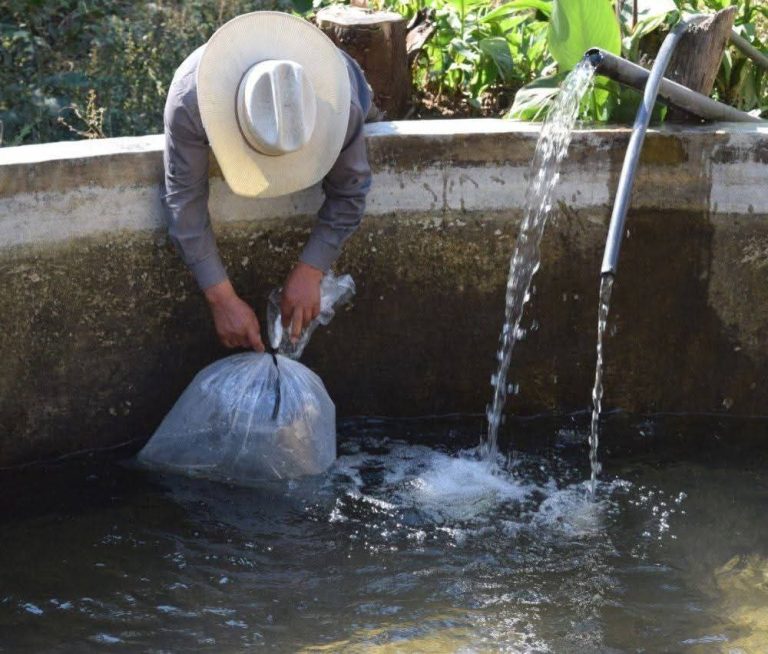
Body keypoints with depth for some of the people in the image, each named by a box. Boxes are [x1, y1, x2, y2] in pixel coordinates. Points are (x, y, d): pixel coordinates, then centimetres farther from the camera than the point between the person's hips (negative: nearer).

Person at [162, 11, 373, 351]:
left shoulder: (337, 101, -46)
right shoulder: (190, 100, -48)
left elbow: (348, 193, -34)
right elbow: (184, 200, -44)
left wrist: (308, 272, -41)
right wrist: (222, 300, -48)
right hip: (218, 101, 0)